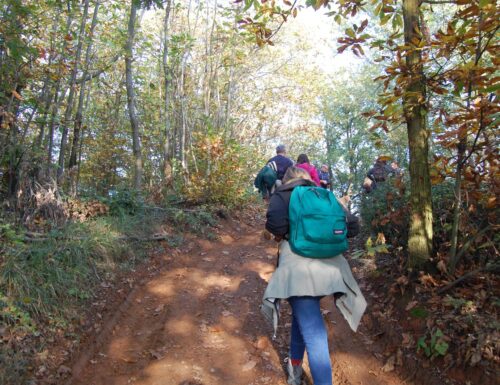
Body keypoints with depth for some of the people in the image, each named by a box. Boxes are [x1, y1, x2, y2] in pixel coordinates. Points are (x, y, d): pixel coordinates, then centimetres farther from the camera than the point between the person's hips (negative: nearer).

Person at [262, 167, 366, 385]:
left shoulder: (282, 195, 5)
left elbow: (275, 223, -15)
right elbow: (352, 227, 11)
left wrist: (281, 235, 6)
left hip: (299, 269, -5)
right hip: (328, 267, 5)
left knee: (314, 334, -4)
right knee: (302, 314, 28)